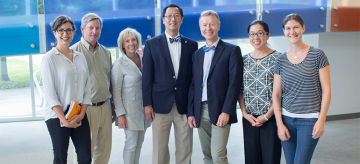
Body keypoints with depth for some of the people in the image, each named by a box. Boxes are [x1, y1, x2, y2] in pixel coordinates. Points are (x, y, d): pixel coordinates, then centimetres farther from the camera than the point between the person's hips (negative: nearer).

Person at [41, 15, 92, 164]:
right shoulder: (49, 58, -4)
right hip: (57, 116, -4)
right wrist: (64, 120, -12)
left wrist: (81, 114, -4)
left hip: (80, 116, 4)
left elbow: (87, 88, 8)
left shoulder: (80, 57, 10)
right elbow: (49, 93, -8)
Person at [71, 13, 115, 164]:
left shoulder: (105, 52, 12)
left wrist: (112, 107, 17)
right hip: (86, 109, -5)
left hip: (105, 107, 6)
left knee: (104, 150, 13)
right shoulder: (74, 51, -6)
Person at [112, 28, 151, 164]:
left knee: (139, 143, 12)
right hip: (130, 110, -5)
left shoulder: (143, 59, 7)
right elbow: (116, 91, -9)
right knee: (131, 144, -1)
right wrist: (120, 114, -13)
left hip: (144, 107, 5)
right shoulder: (119, 64, -9)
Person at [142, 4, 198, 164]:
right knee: (159, 149, 5)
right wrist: (147, 104, -3)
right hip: (161, 104, -1)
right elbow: (147, 76, 2)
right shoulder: (151, 44, 5)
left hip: (184, 105, 2)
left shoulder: (192, 45, 9)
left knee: (185, 150, 8)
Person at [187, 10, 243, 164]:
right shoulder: (197, 54, 15)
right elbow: (193, 85, 14)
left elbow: (235, 82, -8)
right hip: (201, 112, 5)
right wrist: (191, 112, 7)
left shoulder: (232, 50, -2)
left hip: (220, 111, -5)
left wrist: (226, 111, -15)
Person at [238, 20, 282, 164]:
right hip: (249, 118, 3)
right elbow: (239, 90, 9)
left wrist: (267, 115, -10)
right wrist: (245, 113, -3)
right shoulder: (244, 60, 9)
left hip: (271, 117, -3)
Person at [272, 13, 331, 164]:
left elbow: (326, 90, -3)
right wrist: (279, 123, -1)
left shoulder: (317, 55, -3)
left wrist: (321, 120, -8)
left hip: (310, 119, -3)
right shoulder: (281, 60, 5)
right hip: (287, 118, 3)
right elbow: (276, 94, 6)